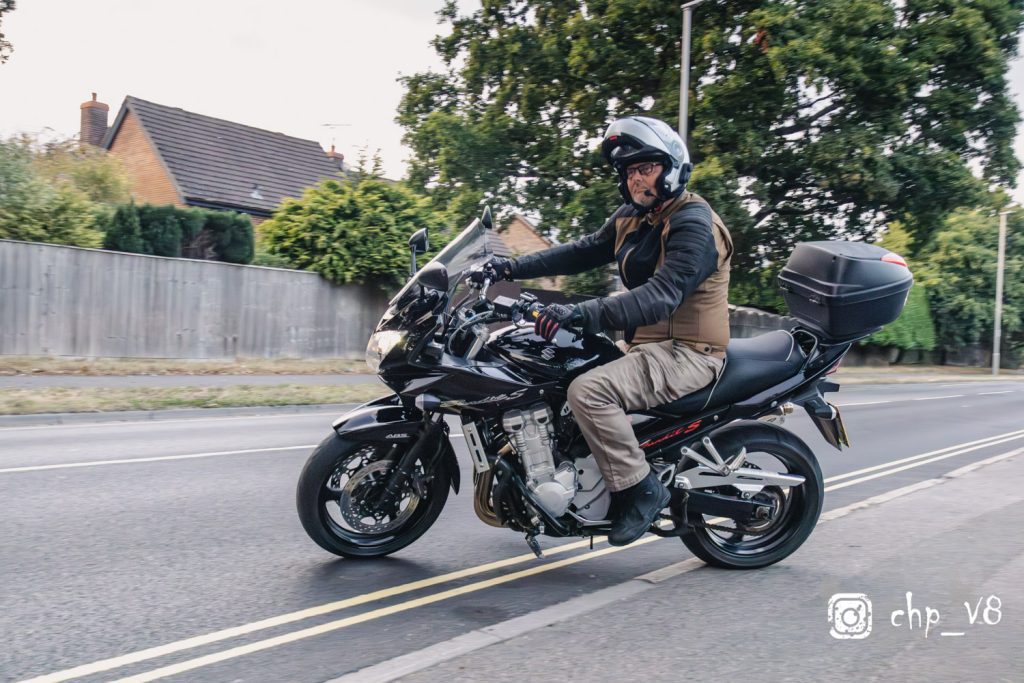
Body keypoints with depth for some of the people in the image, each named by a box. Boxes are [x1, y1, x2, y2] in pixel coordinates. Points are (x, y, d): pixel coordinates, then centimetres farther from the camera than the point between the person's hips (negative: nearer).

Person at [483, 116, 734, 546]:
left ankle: (640, 489, -14)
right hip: (645, 343, 10)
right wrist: (514, 267, 5)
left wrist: (583, 314, -42)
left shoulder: (695, 224, -17)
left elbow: (662, 295, -31)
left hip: (686, 353, -10)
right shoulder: (632, 217, 11)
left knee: (588, 390, -29)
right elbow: (582, 252, 16)